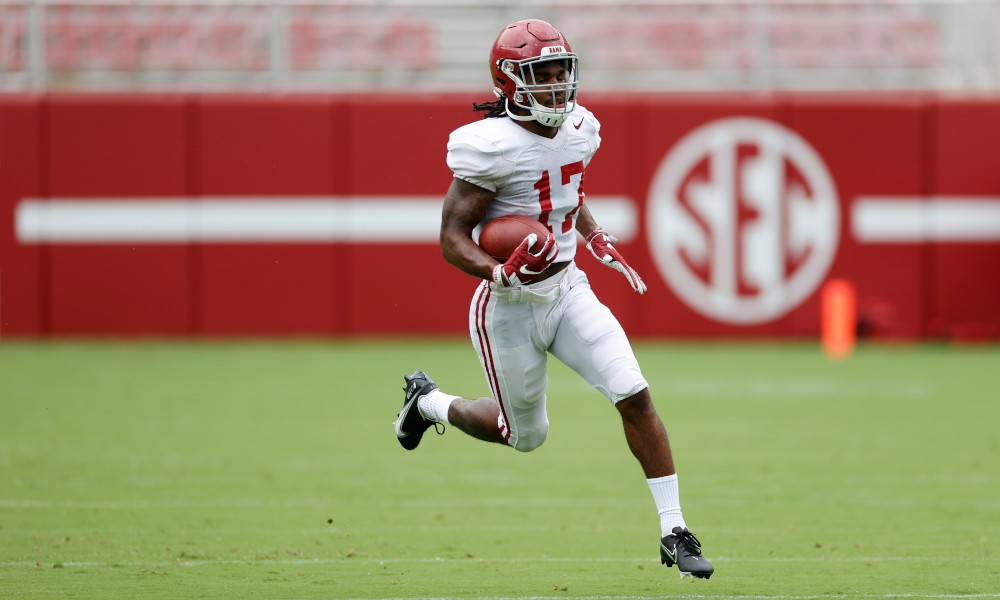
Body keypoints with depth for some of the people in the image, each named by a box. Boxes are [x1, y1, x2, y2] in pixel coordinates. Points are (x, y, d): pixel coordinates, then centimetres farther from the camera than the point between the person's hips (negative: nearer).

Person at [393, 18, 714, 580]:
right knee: (526, 435, 12)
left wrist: (595, 236, 10)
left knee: (635, 395, -11)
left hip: (568, 290, 5)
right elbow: (453, 239, -21)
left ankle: (675, 532, -4)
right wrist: (500, 273, -36)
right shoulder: (492, 147, -22)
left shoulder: (579, 130, 0)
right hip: (511, 306, -5)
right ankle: (429, 402, 42)